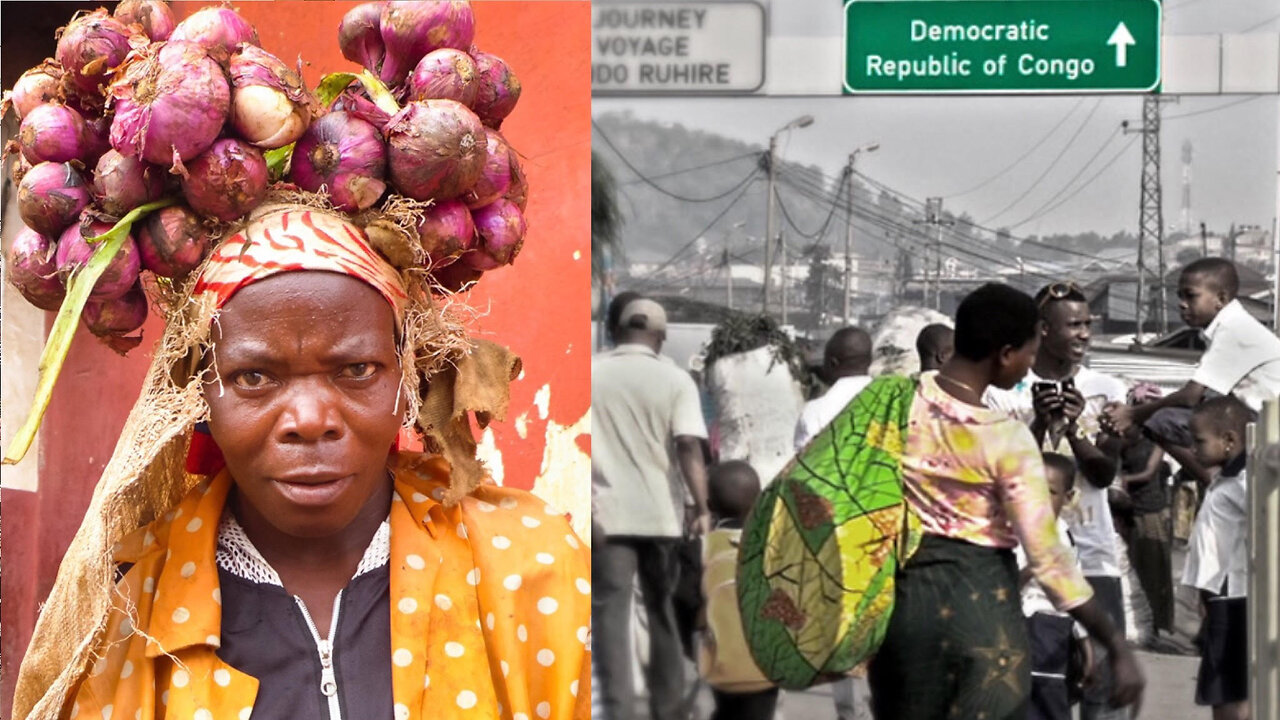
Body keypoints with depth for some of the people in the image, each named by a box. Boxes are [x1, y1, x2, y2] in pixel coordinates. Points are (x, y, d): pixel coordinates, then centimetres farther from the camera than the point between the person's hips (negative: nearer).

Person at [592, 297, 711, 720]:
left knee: (610, 617, -3)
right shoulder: (675, 380, -1)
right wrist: (701, 507, -13)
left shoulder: (589, 373, 3)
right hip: (660, 513, 1)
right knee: (663, 613, 15)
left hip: (606, 514, -1)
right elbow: (689, 447, -13)